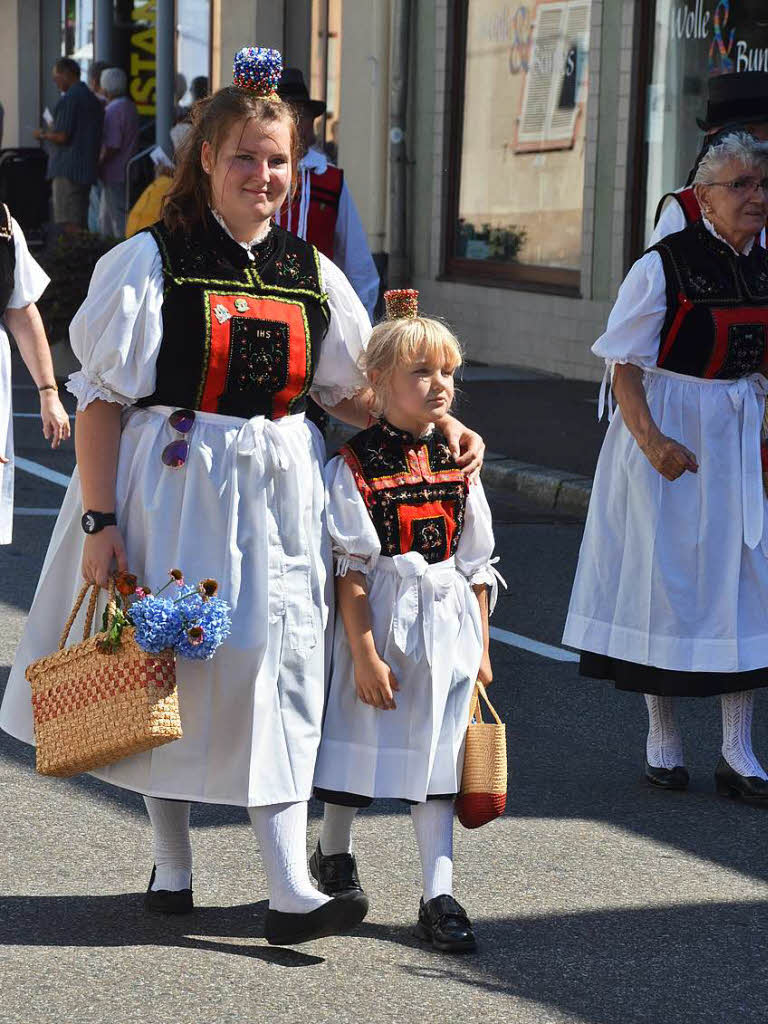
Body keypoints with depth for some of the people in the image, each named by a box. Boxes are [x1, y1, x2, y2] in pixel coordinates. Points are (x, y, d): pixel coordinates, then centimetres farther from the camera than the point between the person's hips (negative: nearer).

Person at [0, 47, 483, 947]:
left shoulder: (312, 274, 7)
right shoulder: (151, 262, -6)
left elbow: (350, 393, 16)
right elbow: (102, 398, -6)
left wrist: (438, 424, 1)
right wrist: (99, 521, -12)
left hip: (276, 498, 3)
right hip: (172, 491, -3)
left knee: (276, 673, -1)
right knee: (167, 666, 6)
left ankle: (289, 889, -2)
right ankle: (172, 865, 23)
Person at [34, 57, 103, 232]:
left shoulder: (69, 99, -12)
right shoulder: (93, 99, 16)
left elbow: (61, 137, -17)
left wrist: (43, 134, 2)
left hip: (67, 170, -9)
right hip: (87, 170, 9)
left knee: (70, 224, -10)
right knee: (81, 224, 12)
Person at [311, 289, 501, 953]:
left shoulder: (458, 464, 5)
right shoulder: (354, 467, -10)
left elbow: (477, 564, 10)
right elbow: (351, 569, -12)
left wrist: (480, 647, 9)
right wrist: (365, 653, -16)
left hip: (447, 624, 4)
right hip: (377, 624, -3)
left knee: (438, 756, 4)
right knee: (362, 743, 11)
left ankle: (439, 896, 6)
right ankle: (334, 855, 36)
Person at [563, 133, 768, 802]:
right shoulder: (663, 265, -11)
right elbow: (625, 364, -12)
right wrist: (651, 439, -23)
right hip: (667, 431, -5)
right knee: (664, 580, 2)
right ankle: (663, 742, 17)